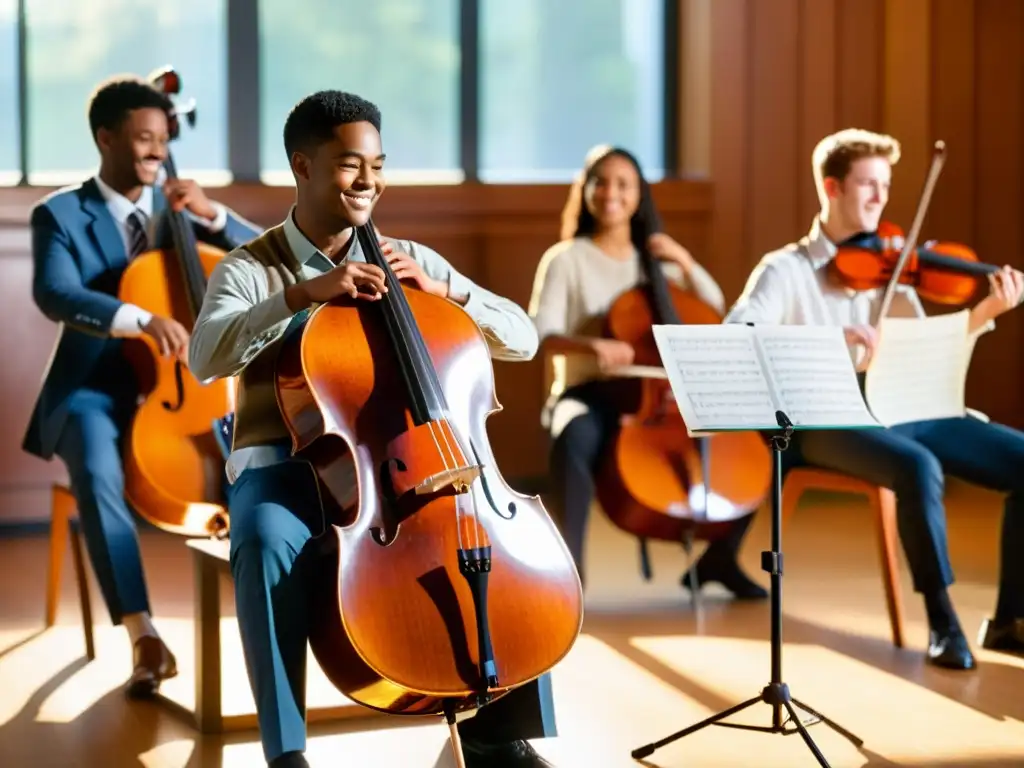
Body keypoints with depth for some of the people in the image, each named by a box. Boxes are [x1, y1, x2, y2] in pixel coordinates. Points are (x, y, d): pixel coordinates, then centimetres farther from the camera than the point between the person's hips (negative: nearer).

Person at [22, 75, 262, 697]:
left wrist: (212, 215, -12)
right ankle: (144, 636, -34)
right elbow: (55, 295, -20)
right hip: (94, 390, -3)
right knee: (98, 474, -35)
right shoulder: (60, 214, 0)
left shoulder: (177, 207, 13)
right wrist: (143, 319, -36)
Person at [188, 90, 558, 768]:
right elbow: (207, 358, -18)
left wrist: (443, 290, -8)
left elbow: (523, 339, 8)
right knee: (268, 542, -37)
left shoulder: (411, 260, 11)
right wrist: (303, 292, -26)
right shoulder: (250, 270, 2)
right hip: (286, 466, -3)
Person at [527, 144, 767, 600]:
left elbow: (716, 312, 13)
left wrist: (684, 263, 0)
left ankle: (721, 557, 4)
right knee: (574, 442, -40)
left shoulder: (655, 261, 16)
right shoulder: (566, 259, 1)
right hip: (588, 395, -5)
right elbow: (541, 335, -13)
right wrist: (590, 345, -33)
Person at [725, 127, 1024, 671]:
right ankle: (942, 621, -19)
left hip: (903, 411, 5)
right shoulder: (786, 270, 1)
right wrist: (827, 339, -30)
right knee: (920, 467, -36)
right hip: (827, 422, -5)